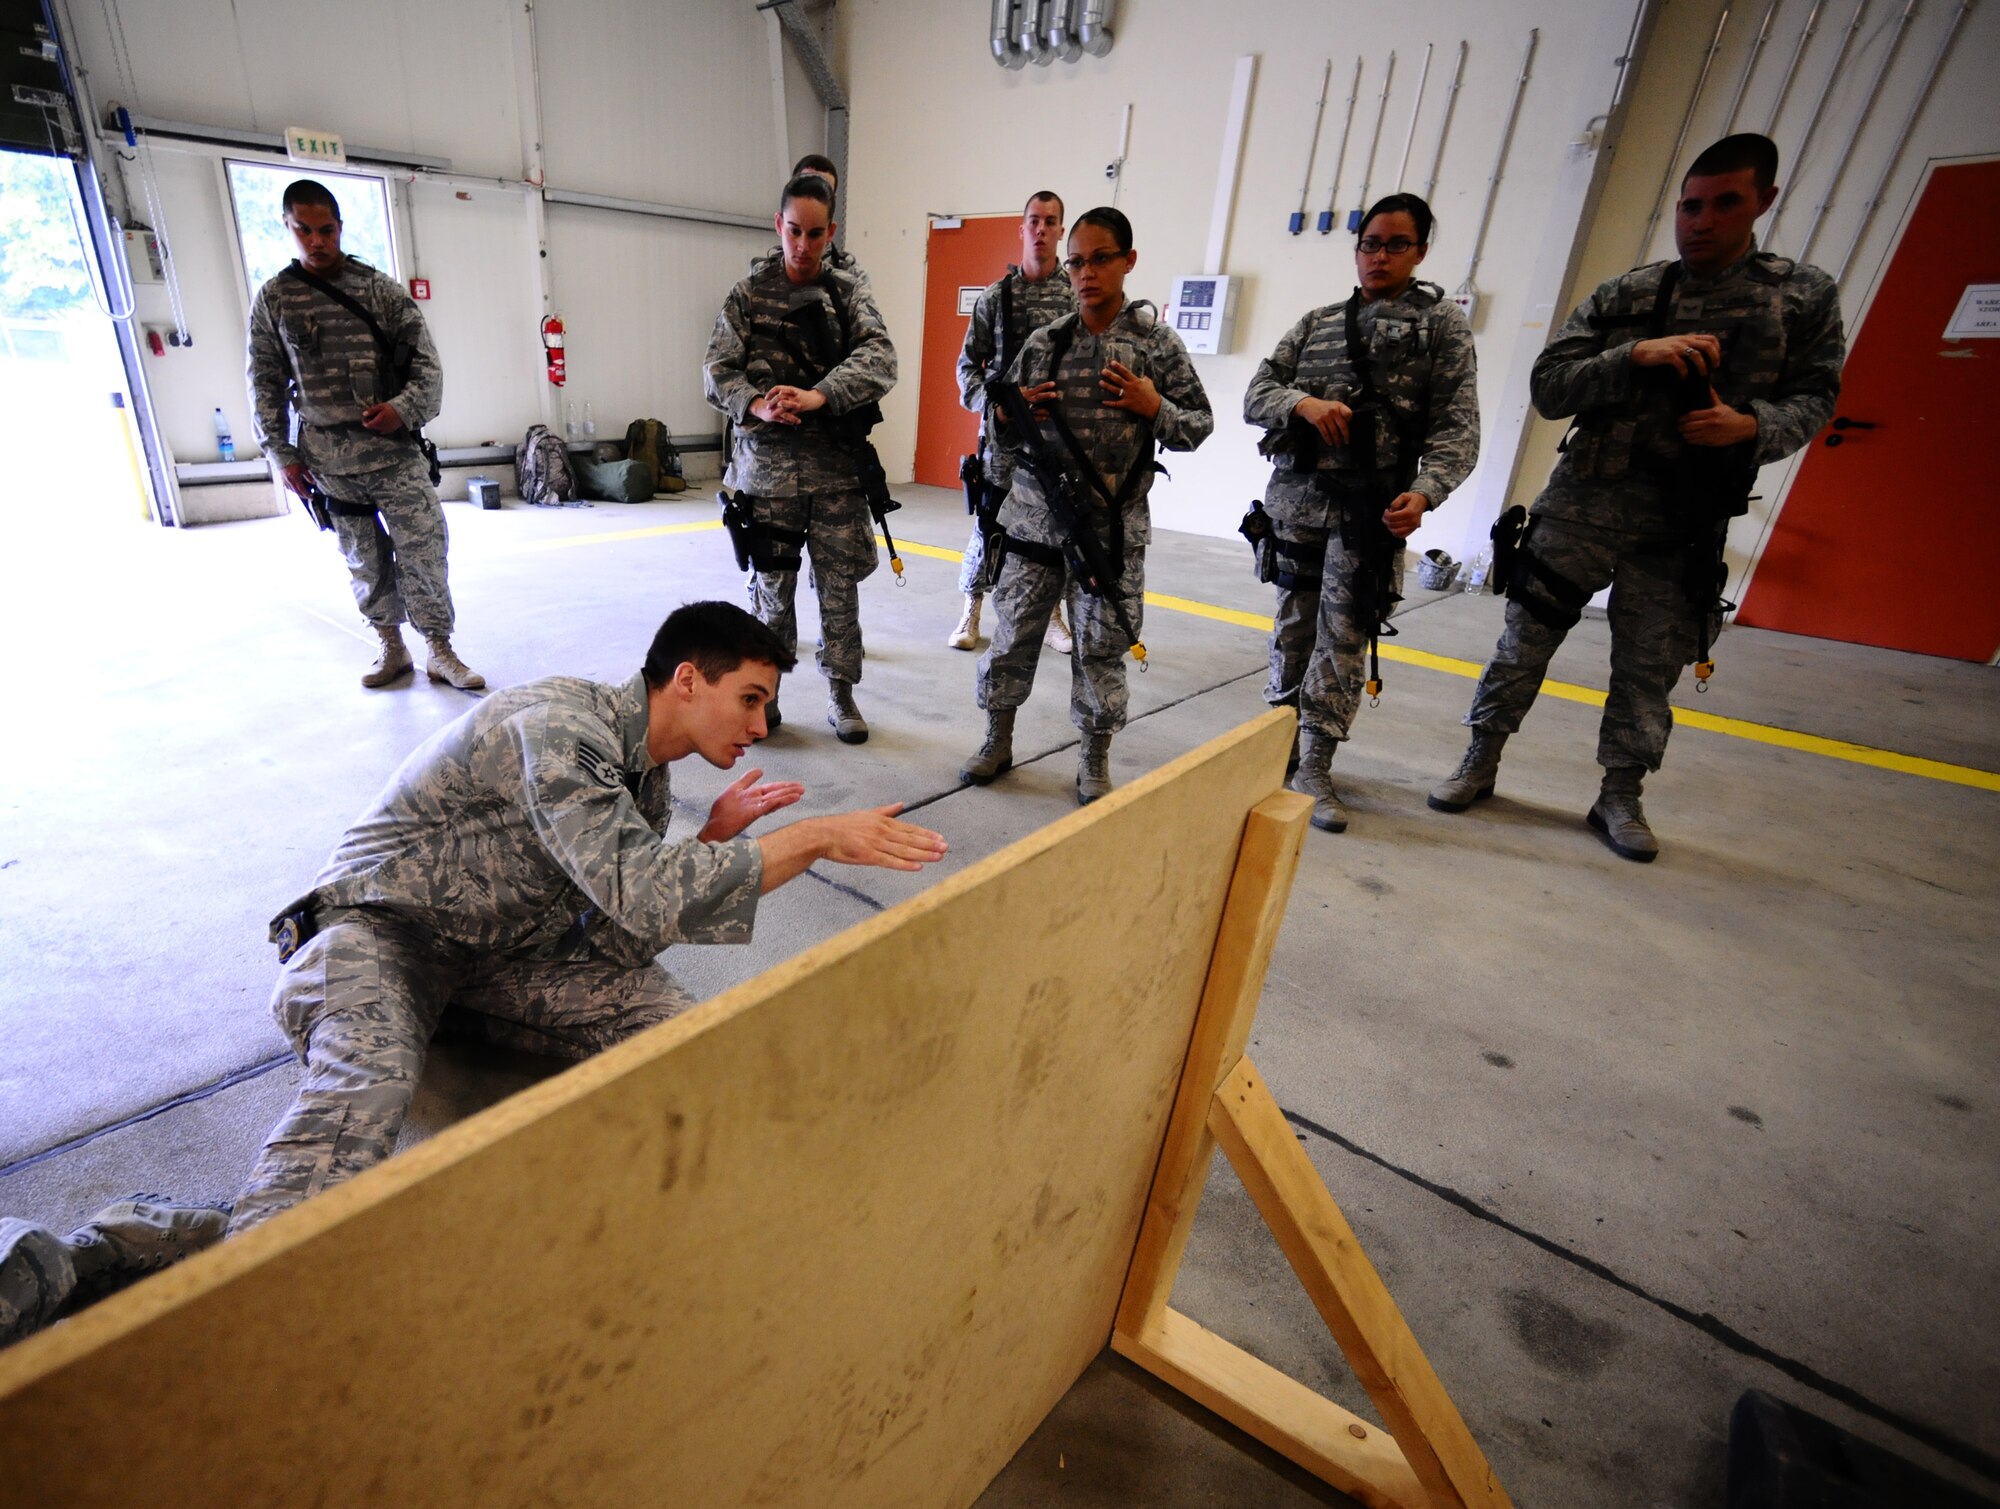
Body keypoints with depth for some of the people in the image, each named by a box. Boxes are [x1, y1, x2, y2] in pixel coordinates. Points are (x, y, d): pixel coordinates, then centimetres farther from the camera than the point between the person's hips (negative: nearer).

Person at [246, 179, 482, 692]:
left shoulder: (380, 289, 4)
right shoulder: (273, 299, 7)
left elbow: (426, 362, 2)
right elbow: (266, 383, 8)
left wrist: (405, 407, -16)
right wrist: (282, 454, 3)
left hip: (394, 450, -1)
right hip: (329, 461, 2)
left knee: (422, 549, -6)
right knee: (365, 560, 8)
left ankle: (440, 651, 5)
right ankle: (392, 647, 21)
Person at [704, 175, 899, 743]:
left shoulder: (850, 293, 6)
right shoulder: (748, 295, 7)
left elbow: (880, 359, -11)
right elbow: (717, 371, 1)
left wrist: (819, 396, -25)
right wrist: (757, 406, -21)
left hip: (837, 468, 0)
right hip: (767, 467, 0)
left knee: (841, 586, 5)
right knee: (771, 585, 7)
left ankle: (841, 695, 19)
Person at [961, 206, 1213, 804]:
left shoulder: (1157, 342, 1)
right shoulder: (1044, 342, 6)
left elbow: (1198, 426, 4)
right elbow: (1003, 427, 14)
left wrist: (1154, 408, -14)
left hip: (1113, 527, -2)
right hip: (1036, 518, 2)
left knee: (1102, 648, 4)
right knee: (1012, 635, 7)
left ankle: (1095, 760, 23)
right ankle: (998, 741, 26)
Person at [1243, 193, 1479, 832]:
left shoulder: (1441, 322, 8)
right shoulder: (1317, 323, 17)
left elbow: (1457, 425, -2)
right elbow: (1256, 395, 10)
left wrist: (1425, 491, -19)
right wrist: (1303, 402, -12)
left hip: (1370, 508, -3)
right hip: (1296, 497, 3)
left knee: (1343, 640, -4)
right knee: (1293, 628, 9)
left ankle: (1315, 770, 4)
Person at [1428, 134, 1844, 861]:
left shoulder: (1806, 296, 5)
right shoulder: (1622, 296, 3)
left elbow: (1813, 396, 6)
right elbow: (1548, 385, -2)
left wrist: (1754, 425, -16)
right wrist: (1634, 356, -17)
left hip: (1687, 521, 1)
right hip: (1587, 499, 0)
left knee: (1651, 667, 6)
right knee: (1526, 635, 1)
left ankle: (1620, 798, 20)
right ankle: (1479, 763, 16)